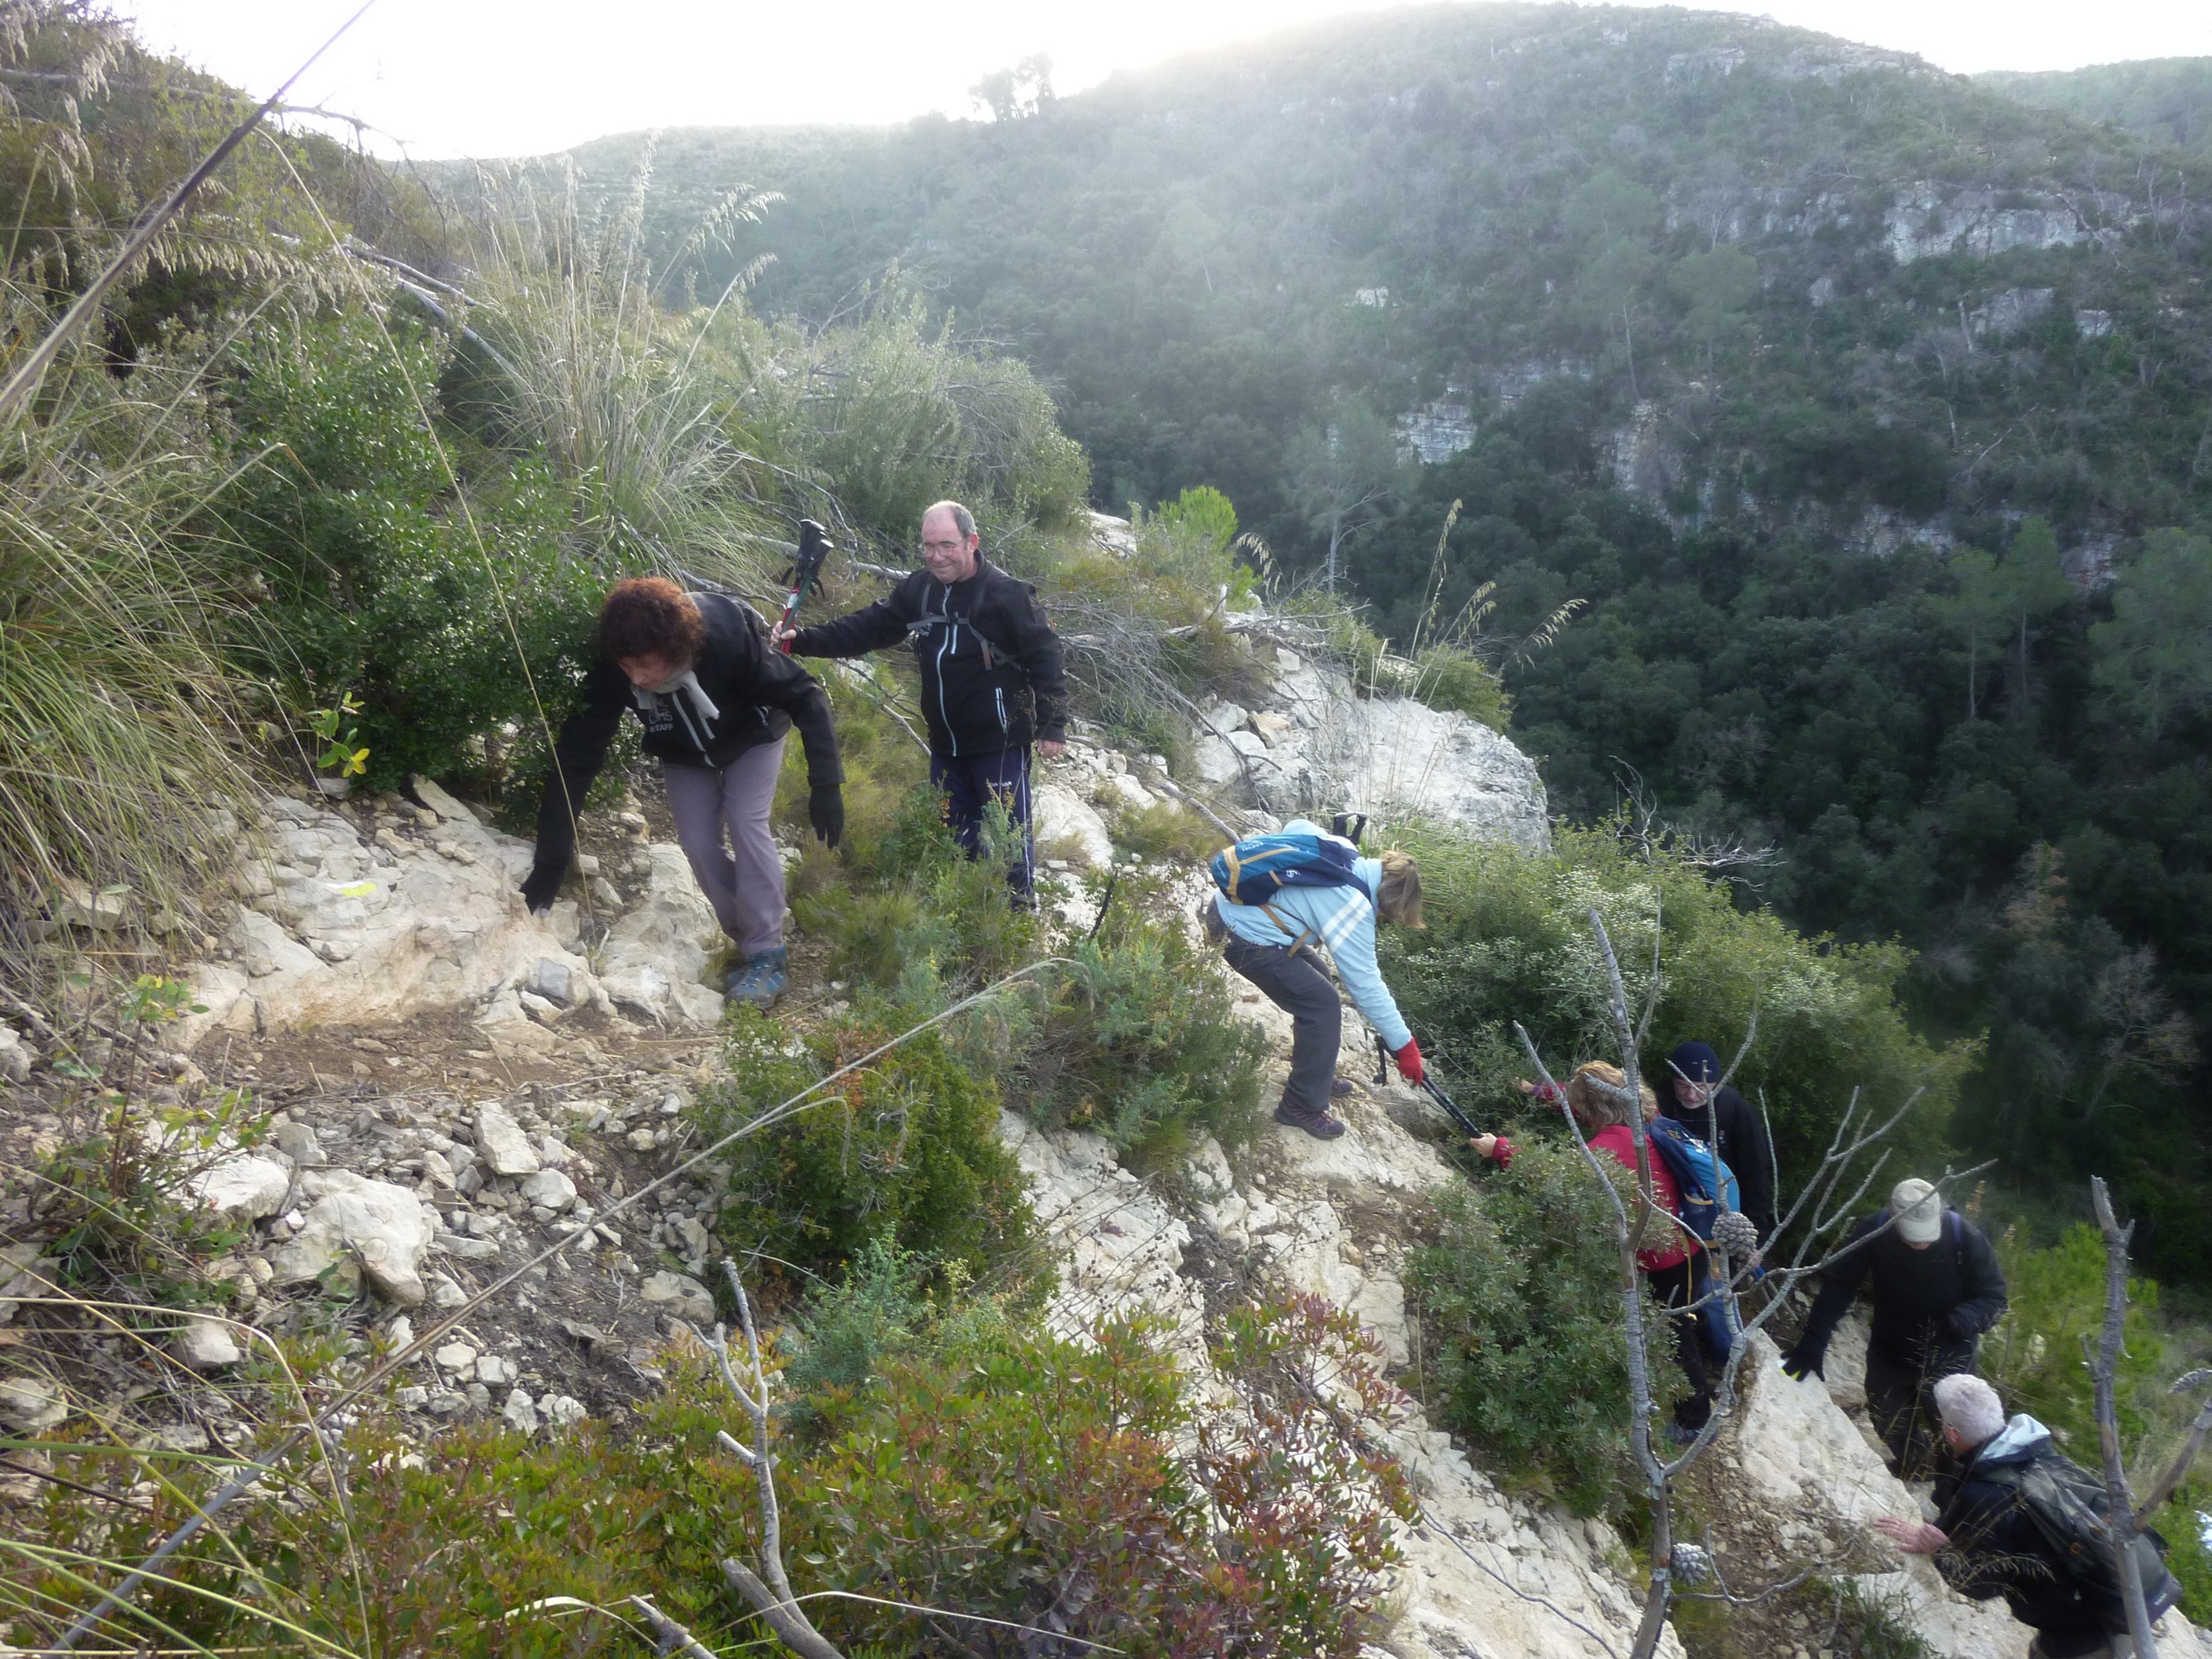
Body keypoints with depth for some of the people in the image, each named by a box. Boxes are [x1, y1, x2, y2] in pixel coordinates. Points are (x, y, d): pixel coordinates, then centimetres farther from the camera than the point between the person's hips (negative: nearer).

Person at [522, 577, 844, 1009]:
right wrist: (551, 861, -31)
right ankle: (747, 939, 13)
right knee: (699, 844, -6)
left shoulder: (728, 638, -42)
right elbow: (577, 756, -30)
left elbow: (806, 697, -31)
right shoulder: (612, 670, -34)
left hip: (751, 736, -3)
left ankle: (768, 954, -8)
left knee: (746, 823, -18)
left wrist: (825, 785, -37)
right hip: (683, 751, 3)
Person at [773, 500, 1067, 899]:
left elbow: (1045, 658, -14)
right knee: (952, 834, 19)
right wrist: (803, 640, -8)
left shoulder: (1008, 594, -17)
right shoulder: (919, 589, 1)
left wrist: (1053, 725, -14)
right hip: (946, 744, 7)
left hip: (999, 743, -6)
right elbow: (867, 627, 2)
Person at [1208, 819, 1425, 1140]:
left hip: (1231, 905, 10)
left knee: (1317, 982, 19)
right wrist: (1405, 1045, -12)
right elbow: (1366, 985, -19)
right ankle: (1303, 1107, 4)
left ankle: (1316, 1076, 33)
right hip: (1243, 937, -10)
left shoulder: (1341, 848, -1)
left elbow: (1295, 827, 19)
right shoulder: (1354, 909, -22)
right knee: (1323, 1006, -7)